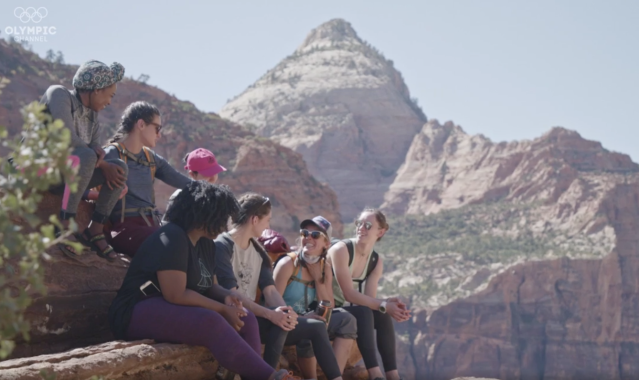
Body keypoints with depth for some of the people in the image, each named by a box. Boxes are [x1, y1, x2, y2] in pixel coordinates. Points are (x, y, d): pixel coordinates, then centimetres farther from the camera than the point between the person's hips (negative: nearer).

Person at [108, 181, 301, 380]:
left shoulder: (205, 243, 11)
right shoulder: (171, 238, -18)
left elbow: (205, 284, 19)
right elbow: (176, 295, -24)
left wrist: (225, 296, -4)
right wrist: (223, 309, -18)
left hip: (179, 309, 10)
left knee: (246, 319, -7)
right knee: (211, 322, -33)